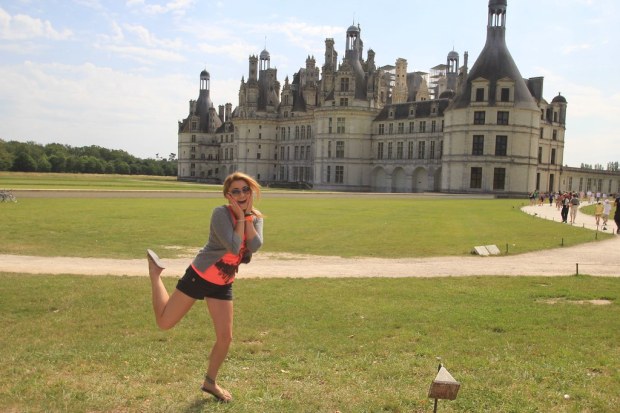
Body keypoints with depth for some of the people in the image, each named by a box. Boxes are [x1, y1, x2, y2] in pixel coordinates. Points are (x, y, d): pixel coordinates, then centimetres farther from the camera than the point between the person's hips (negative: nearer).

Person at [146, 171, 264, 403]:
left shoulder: (256, 218, 0)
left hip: (223, 285, 5)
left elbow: (255, 246, -19)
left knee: (225, 337, 4)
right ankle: (154, 270, 25)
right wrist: (240, 217, -25)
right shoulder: (221, 213, -21)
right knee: (164, 322, 3)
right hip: (199, 276, -5)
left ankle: (210, 382, 29)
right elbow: (234, 247, -31)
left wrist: (248, 215, -19)